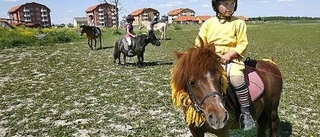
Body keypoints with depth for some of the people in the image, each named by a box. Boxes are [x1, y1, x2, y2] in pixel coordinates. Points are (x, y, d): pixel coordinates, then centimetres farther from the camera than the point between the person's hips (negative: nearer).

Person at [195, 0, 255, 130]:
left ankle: (246, 114, -18)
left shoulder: (239, 23, 3)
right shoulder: (208, 23, 7)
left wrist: (228, 55, -15)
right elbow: (199, 43, 7)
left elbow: (242, 44, -1)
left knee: (237, 79, -30)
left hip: (232, 59, -2)